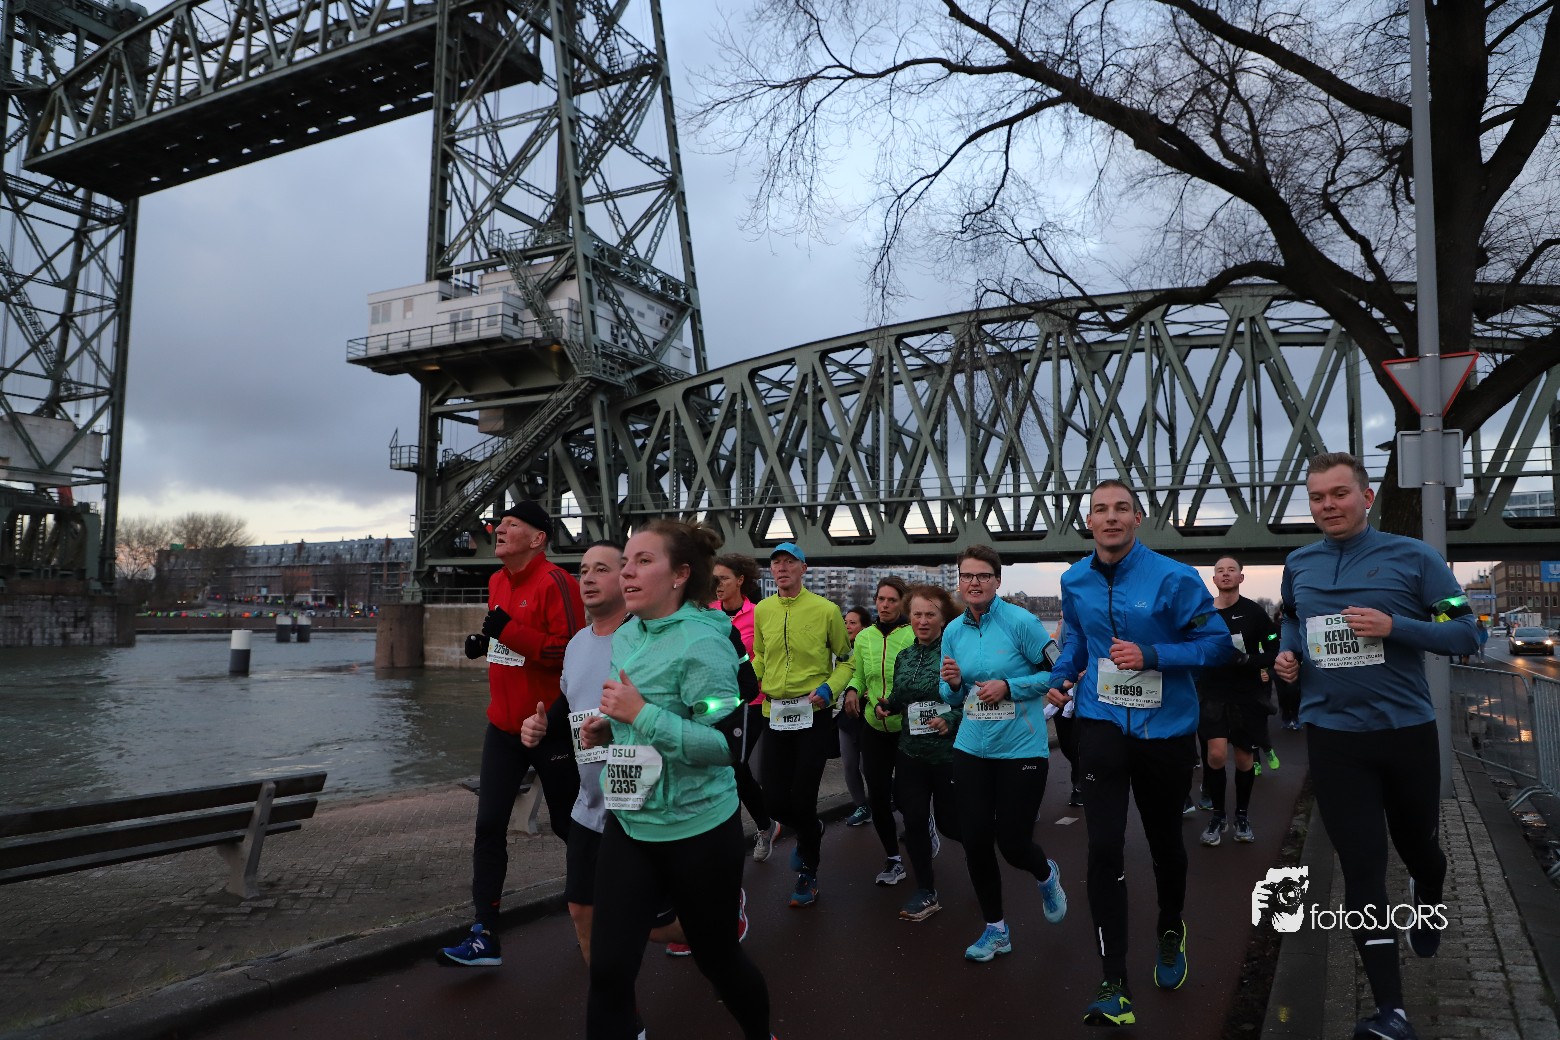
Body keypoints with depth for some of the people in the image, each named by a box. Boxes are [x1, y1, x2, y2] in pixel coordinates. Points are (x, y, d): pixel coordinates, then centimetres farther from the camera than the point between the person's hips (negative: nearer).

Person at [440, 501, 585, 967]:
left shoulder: (555, 582, -17)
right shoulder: (497, 582, 9)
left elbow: (568, 652, -23)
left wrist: (509, 629, -27)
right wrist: (484, 642, 4)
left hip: (549, 729, -7)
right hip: (503, 724, 7)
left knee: (568, 824, 11)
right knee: (489, 826, 2)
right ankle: (485, 936, 10)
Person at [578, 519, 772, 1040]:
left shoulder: (702, 643, -20)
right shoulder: (626, 636, 4)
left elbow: (728, 744, -26)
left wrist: (640, 714, -26)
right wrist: (608, 728, 0)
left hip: (698, 831, -6)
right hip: (628, 824, 6)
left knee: (717, 954, 16)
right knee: (608, 969, 3)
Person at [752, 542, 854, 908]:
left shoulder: (826, 610, -7)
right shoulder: (762, 610, 4)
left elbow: (847, 659, 2)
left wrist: (829, 688, -14)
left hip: (813, 715, -4)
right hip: (775, 714, 4)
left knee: (802, 798, 0)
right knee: (774, 799, 4)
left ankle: (808, 872, 24)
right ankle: (810, 832, 39)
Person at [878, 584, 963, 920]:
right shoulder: (904, 657, 7)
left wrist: (951, 720, -26)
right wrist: (884, 707, -1)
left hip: (949, 753, -5)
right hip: (911, 753, 5)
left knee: (949, 823, 8)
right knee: (914, 820, 2)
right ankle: (926, 891, 18)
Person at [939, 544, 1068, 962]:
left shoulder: (1021, 622, -12)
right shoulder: (953, 631, 4)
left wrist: (1008, 687, -18)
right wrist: (952, 684, -10)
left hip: (1022, 750, -5)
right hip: (971, 749, 5)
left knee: (1013, 842, -1)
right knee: (975, 841, 4)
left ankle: (1046, 874, 38)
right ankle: (995, 928, 26)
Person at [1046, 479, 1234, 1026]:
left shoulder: (1173, 578, -14)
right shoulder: (1075, 581, 0)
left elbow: (1218, 643, -12)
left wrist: (1151, 655, -24)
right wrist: (1062, 677, 3)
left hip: (1166, 728, -1)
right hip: (1103, 722, 2)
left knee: (1165, 841, 18)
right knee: (1104, 848, -10)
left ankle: (1170, 930, 49)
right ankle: (1114, 985, -1)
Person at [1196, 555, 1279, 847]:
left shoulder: (1254, 612, -6)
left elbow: (1275, 651, -7)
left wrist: (1249, 661, -23)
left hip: (1247, 695, 0)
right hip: (1212, 693, 0)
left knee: (1244, 759, 9)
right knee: (1216, 755, -11)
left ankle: (1242, 815, 29)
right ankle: (1217, 815, 7)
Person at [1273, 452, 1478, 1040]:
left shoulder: (1413, 557, -7)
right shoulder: (1298, 566, 4)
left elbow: (1466, 634, -7)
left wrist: (1394, 627, -23)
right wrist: (1289, 652, 2)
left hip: (1406, 730, -1)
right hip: (1332, 737, 1)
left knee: (1416, 844, 21)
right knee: (1362, 867, 0)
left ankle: (1427, 901, 58)